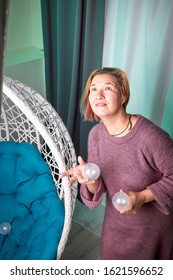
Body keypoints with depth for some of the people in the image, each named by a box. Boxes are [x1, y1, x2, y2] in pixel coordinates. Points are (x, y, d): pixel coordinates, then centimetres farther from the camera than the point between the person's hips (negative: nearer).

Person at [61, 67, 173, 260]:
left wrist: (143, 197, -29)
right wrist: (90, 180, -29)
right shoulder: (95, 135, -12)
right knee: (112, 258, 29)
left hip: (152, 224, -4)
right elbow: (100, 188, -7)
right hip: (116, 221, 5)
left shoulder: (150, 136, -32)